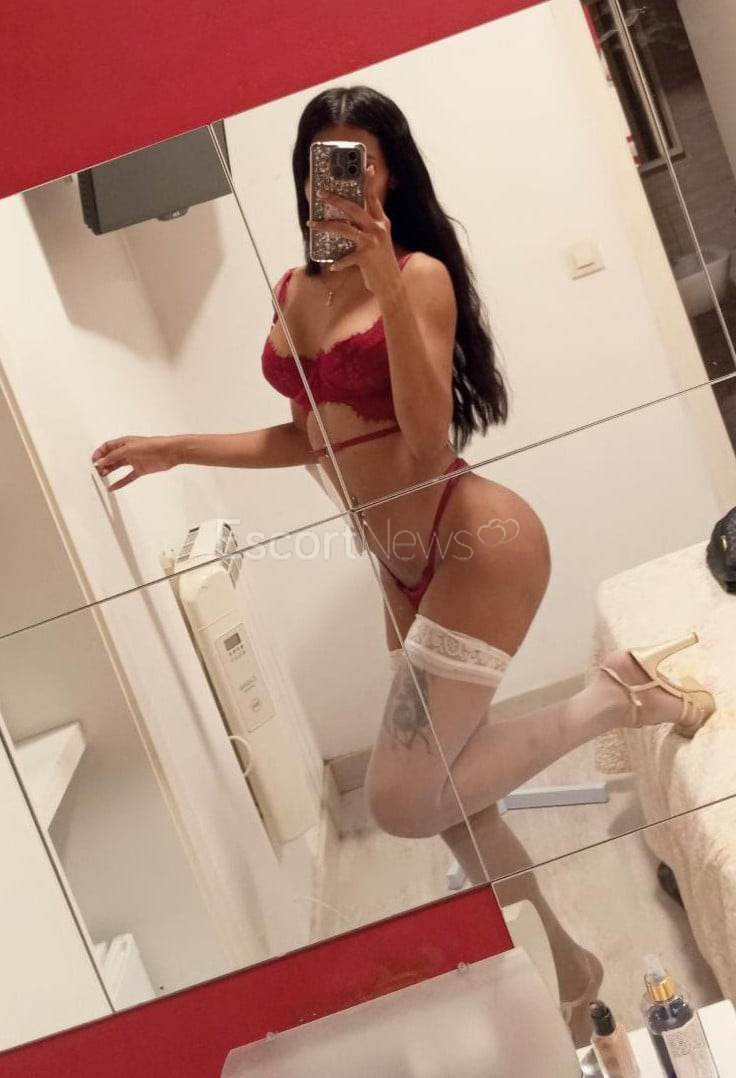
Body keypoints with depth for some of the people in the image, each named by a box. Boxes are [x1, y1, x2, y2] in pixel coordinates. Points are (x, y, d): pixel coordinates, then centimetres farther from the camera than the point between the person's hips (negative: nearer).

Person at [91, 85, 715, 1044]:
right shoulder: (293, 292, 9)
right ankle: (567, 961, 39)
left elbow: (427, 444, -22)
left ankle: (619, 695, 5)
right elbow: (309, 437, 16)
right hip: (406, 565, 8)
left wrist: (387, 280, -27)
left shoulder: (422, 273, -11)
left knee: (402, 802, -11)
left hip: (476, 541, -7)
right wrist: (176, 448, 14)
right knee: (442, 793, 15)